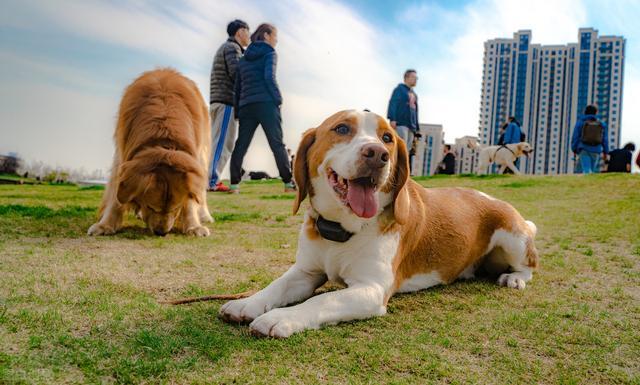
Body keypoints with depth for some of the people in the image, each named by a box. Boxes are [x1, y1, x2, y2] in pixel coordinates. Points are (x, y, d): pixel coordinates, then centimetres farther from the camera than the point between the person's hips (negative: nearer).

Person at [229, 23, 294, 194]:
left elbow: (237, 87, 17)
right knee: (277, 144, -5)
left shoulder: (244, 58, 21)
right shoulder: (269, 53, 2)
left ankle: (234, 184, -1)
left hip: (246, 106, 5)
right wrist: (278, 99, -8)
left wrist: (238, 109, 16)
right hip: (266, 104, -5)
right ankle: (288, 183, -7)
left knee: (241, 145, 4)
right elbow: (269, 77, -13)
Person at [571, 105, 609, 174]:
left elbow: (575, 137, -2)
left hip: (584, 150, -3)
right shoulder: (601, 124, 7)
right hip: (595, 151, 3)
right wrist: (605, 152, 12)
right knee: (592, 170, 14)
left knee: (586, 171, -11)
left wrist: (574, 150, 5)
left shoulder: (580, 122, 0)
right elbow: (605, 139, 7)